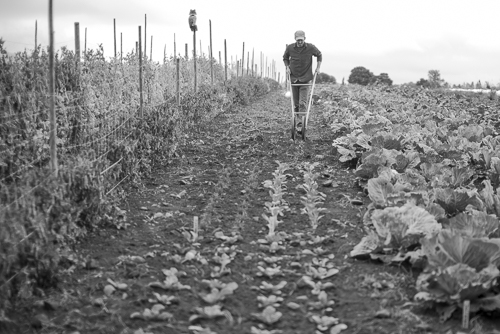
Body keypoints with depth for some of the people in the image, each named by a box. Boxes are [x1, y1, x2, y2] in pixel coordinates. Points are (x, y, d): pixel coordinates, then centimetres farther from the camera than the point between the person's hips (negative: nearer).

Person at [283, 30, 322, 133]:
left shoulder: (311, 47, -7)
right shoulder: (290, 48, -4)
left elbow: (319, 55, 12)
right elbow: (285, 58, 16)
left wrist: (318, 67, 4)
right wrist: (287, 67, 2)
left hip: (306, 79, -2)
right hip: (294, 78, 2)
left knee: (303, 102, -12)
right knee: (296, 103, 7)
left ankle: (302, 124, -15)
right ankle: (297, 122, 19)